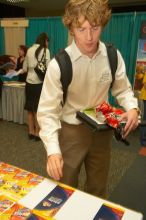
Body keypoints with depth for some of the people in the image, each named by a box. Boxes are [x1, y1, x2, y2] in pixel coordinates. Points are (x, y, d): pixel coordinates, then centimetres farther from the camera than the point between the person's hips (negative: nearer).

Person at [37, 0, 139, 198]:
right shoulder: (59, 64, -20)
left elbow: (123, 89, 5)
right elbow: (48, 111, -19)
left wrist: (132, 108, -17)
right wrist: (53, 150, -30)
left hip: (102, 130, 3)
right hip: (71, 131, -3)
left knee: (98, 189, 23)